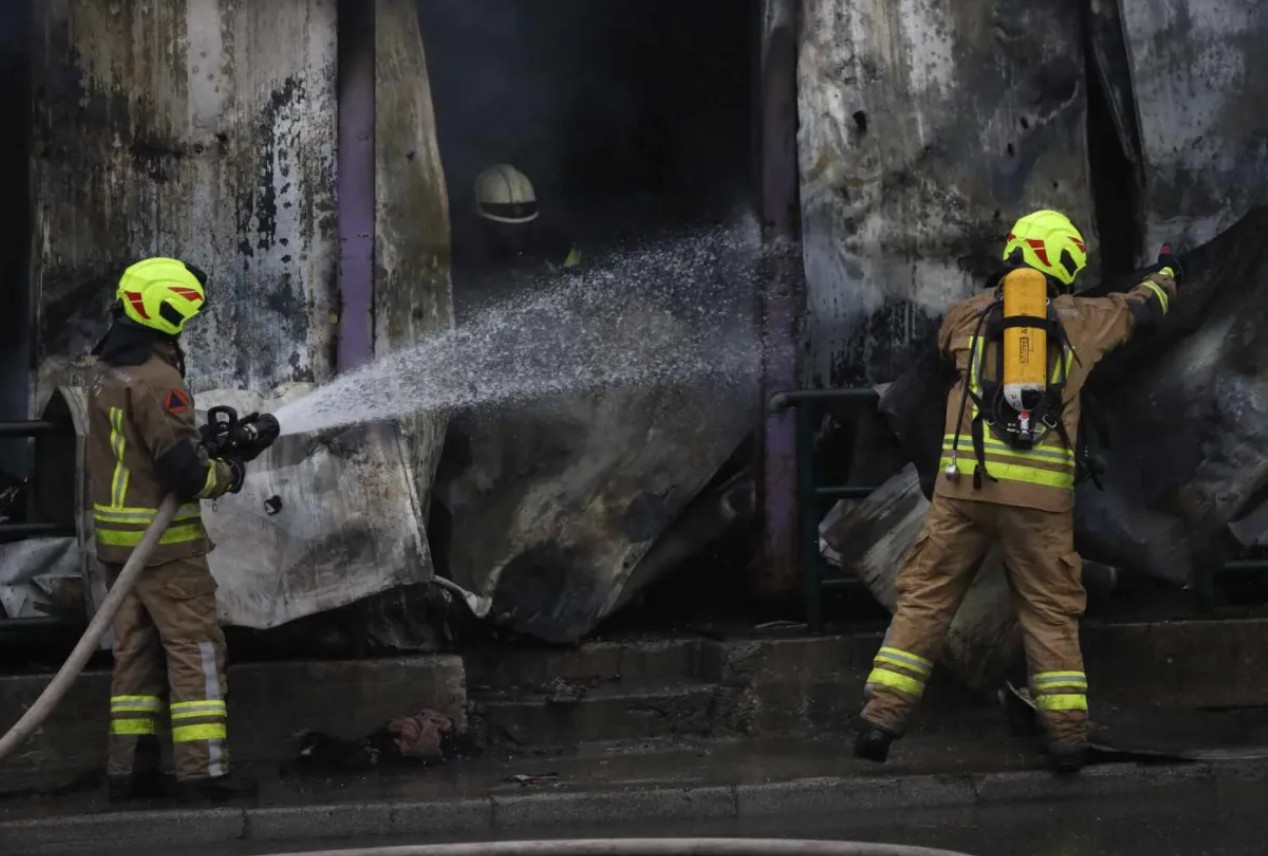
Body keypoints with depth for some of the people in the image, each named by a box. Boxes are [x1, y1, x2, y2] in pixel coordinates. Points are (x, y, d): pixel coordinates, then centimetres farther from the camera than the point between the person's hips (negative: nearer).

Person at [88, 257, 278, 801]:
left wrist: (232, 444, 11)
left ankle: (129, 767, 16)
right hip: (164, 539, -9)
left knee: (135, 648, 13)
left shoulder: (107, 370, 9)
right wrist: (229, 473, -5)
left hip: (115, 532, 9)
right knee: (196, 648, -2)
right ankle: (202, 768, -2)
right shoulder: (157, 380, -20)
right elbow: (184, 471, -24)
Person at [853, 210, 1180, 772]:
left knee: (927, 596, 6)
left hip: (965, 480, 0)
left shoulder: (967, 316, 10)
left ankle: (882, 717, 2)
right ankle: (1067, 731, 9)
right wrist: (1165, 275, 48)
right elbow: (1142, 310, 26)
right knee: (1050, 608, 11)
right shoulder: (1080, 320, 9)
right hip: (1042, 490, 0)